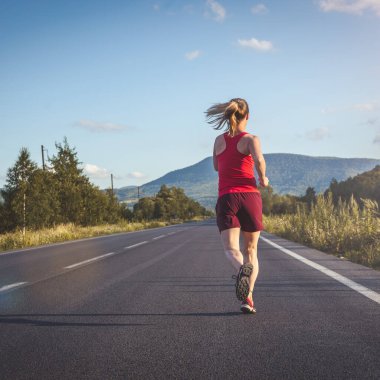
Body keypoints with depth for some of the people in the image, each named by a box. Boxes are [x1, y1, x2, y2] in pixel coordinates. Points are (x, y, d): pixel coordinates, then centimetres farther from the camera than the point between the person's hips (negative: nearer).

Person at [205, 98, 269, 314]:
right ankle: (248, 297, -2)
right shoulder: (251, 139, 0)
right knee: (251, 249, 11)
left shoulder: (219, 140, 12)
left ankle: (242, 269, -41)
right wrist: (263, 178, -3)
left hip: (226, 198, 1)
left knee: (231, 249, -6)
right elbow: (259, 160, -20)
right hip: (250, 197, -1)